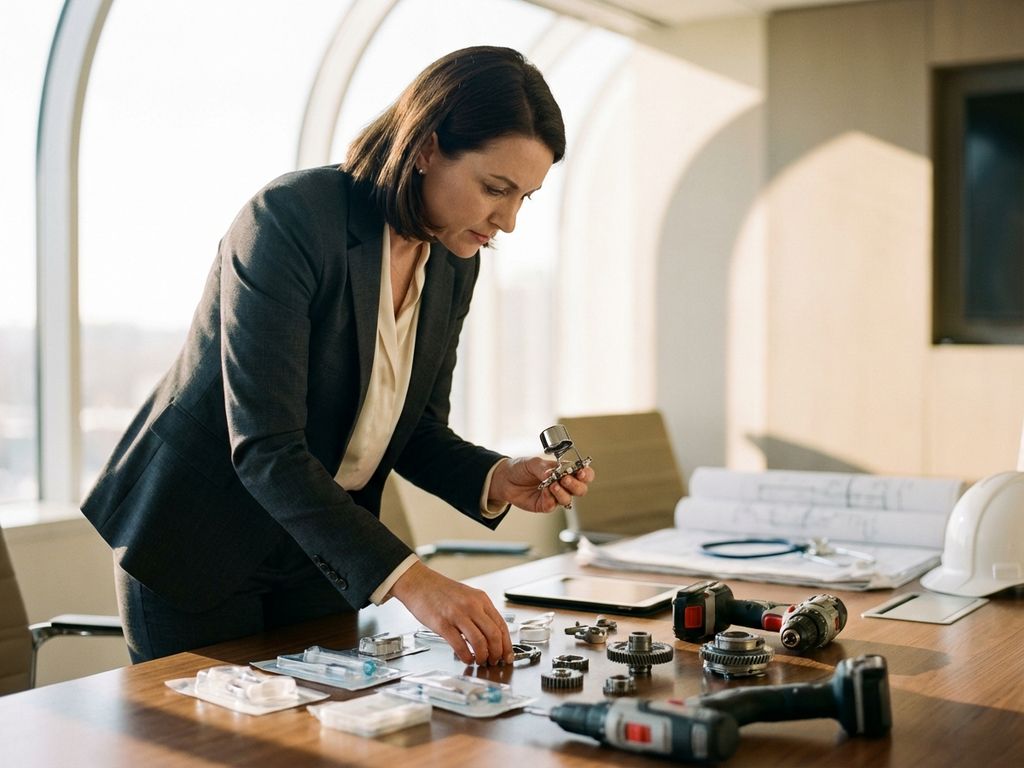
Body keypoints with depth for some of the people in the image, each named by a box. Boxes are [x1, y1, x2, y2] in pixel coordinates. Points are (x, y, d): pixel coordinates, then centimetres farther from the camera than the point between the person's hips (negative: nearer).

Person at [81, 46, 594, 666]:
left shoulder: (453, 263, -3)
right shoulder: (289, 218, -25)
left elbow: (418, 428, 6)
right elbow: (265, 448, -31)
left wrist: (496, 481, -14)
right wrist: (407, 579, -37)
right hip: (197, 541, -6)